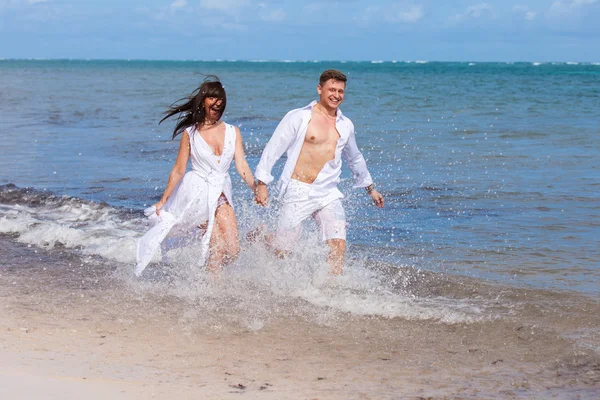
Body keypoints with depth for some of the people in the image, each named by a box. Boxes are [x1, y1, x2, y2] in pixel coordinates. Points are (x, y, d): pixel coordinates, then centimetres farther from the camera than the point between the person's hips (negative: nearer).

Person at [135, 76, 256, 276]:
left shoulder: (233, 132, 7)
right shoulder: (190, 133, -1)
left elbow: (241, 165, 0)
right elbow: (178, 170, 3)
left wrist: (256, 189, -15)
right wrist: (163, 201, 4)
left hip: (221, 196, 4)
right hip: (198, 194, -4)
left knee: (233, 249, -2)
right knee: (218, 249, -13)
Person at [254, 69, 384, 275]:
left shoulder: (345, 125, 12)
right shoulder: (299, 118, -4)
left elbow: (355, 159, 29)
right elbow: (273, 149, -3)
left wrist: (370, 188, 36)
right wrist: (262, 183, -9)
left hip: (328, 194, 4)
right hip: (298, 191, -4)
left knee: (338, 245, -14)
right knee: (281, 251, 1)